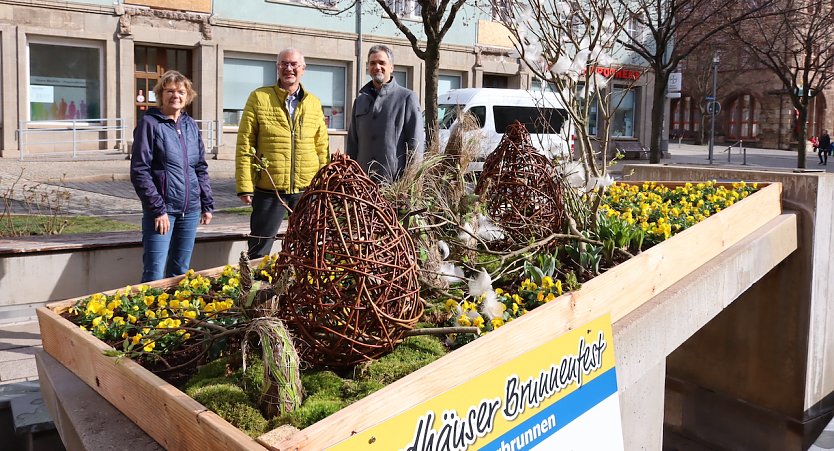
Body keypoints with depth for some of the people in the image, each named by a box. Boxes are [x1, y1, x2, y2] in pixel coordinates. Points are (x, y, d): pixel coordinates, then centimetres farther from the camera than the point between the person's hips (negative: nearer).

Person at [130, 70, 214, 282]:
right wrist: (158, 209, -15)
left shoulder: (191, 125, 12)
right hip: (161, 210, -5)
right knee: (155, 275, -7)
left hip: (190, 210, 6)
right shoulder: (149, 123, -5)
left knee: (180, 272, 12)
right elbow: (139, 171, -10)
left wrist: (207, 205, 11)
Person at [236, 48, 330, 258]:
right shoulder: (259, 98, 0)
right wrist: (244, 186, -9)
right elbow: (245, 144, -3)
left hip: (307, 190, 3)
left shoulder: (314, 103, 9)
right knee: (258, 252, 7)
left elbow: (322, 147, 11)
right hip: (269, 190, -3)